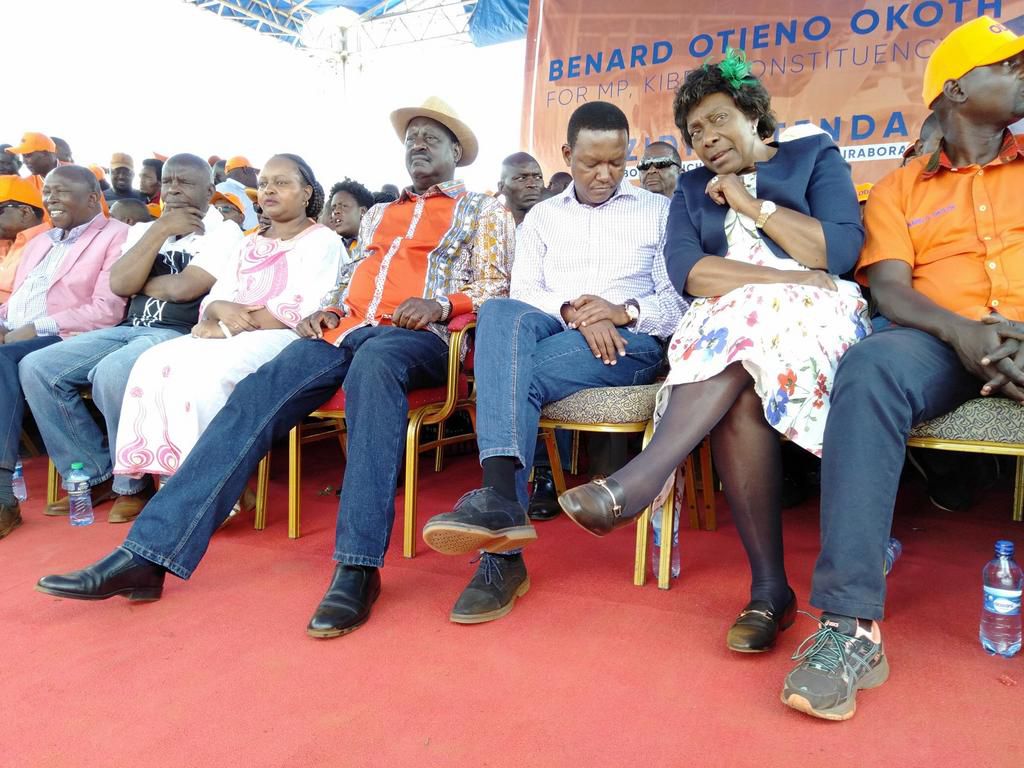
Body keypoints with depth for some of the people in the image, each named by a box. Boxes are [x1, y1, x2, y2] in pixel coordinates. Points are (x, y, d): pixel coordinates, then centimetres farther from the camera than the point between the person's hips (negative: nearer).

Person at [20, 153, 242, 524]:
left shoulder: (224, 232, -1)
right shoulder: (144, 230, 19)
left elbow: (182, 288, -15)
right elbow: (118, 284, 1)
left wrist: (137, 283, 4)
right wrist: (160, 229, -1)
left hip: (181, 335, -7)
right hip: (127, 329, 7)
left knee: (112, 374, -34)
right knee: (37, 368, -9)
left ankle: (132, 485, -12)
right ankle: (97, 475, 1)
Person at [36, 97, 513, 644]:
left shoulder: (482, 211, 17)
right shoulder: (377, 215, 32)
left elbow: (496, 291, 5)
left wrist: (442, 303, -15)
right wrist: (327, 312, 8)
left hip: (418, 337, -5)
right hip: (346, 329, 5)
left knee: (372, 364, -42)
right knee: (255, 396, -21)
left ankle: (358, 566, -44)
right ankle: (148, 554, -25)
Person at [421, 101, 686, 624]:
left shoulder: (659, 211, 17)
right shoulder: (542, 216, 23)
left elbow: (678, 300, 7)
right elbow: (522, 292, 8)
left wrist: (626, 311, -14)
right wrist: (571, 312, -13)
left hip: (628, 341, -2)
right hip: (549, 330, 3)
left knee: (514, 374, -32)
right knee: (501, 313, -35)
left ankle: (501, 544, -35)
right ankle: (502, 500, -46)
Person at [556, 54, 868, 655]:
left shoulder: (816, 156, 16)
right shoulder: (692, 189, 22)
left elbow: (842, 252, -3)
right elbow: (686, 270, 0)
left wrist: (751, 204, -1)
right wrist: (785, 277, -11)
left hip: (816, 317, -1)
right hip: (723, 329, 2)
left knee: (741, 325, -36)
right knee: (739, 396, -34)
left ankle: (635, 484, -41)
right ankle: (770, 588, -31)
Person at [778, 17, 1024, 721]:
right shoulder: (901, 188, 18)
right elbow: (889, 288, 2)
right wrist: (960, 331, -19)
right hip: (945, 340, -1)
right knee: (871, 366, -36)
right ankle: (851, 624, -40)